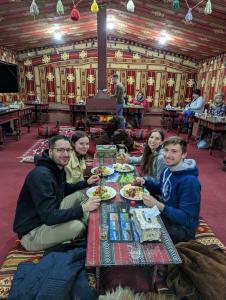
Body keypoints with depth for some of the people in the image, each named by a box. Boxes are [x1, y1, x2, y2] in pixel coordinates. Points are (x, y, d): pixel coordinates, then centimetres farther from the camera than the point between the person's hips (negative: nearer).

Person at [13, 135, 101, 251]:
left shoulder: (58, 167, 0)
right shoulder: (41, 175, -31)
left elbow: (64, 189, 19)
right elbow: (49, 217, -34)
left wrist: (86, 183, 7)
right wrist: (83, 209, -32)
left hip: (49, 215, 9)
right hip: (31, 232, -9)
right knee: (77, 226, -28)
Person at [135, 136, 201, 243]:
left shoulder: (189, 181, -30)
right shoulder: (168, 169, -3)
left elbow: (186, 218, -29)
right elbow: (160, 188, 15)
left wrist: (158, 205, -36)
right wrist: (145, 182, -4)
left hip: (182, 228, -8)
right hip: (165, 215, 8)